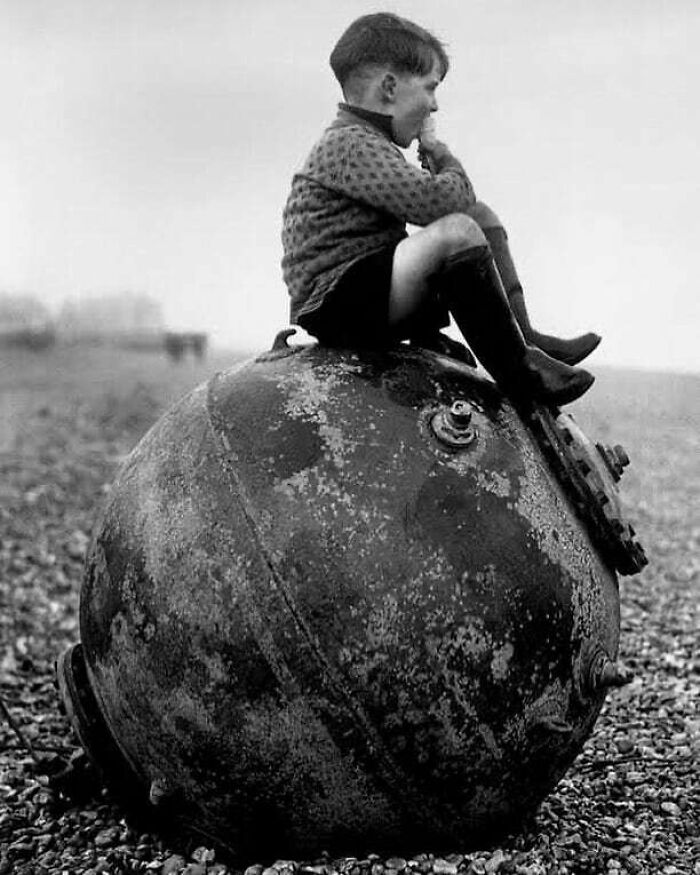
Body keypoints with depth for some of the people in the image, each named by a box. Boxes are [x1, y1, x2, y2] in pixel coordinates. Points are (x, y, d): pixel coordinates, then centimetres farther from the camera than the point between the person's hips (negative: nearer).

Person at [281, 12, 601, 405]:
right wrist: (441, 153, -7)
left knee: (483, 217, 14)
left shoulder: (365, 144, 19)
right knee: (457, 231, -32)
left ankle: (523, 337, 4)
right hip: (337, 309, -11)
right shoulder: (349, 144, -14)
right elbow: (436, 201, -26)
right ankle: (516, 370, -19)